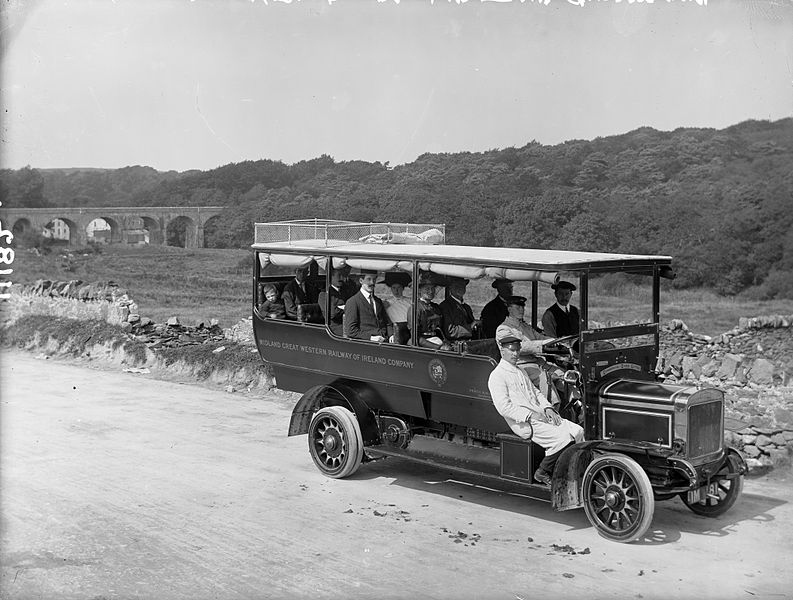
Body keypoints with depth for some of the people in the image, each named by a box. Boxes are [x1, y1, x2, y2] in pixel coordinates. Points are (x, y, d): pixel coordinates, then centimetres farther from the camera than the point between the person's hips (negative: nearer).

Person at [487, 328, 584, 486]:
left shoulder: (521, 372, 24)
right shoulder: (497, 376, -6)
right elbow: (504, 407, -15)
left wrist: (547, 408, 4)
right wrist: (530, 415, -20)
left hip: (540, 416, 9)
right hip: (524, 423, -9)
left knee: (577, 431, -7)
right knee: (563, 438, -25)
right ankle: (543, 473, -8)